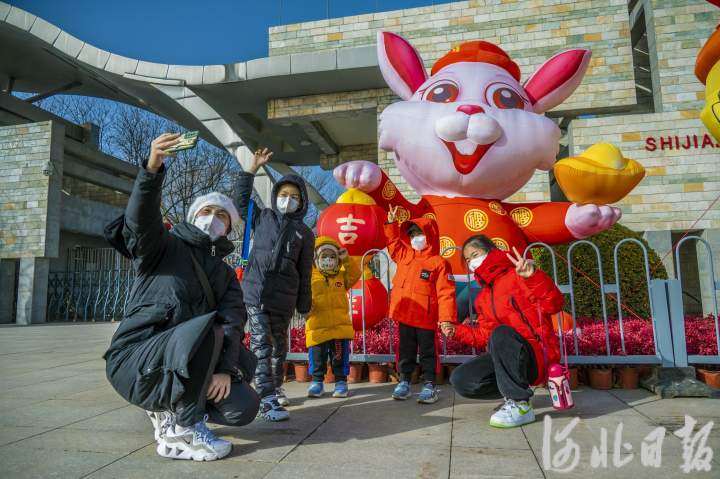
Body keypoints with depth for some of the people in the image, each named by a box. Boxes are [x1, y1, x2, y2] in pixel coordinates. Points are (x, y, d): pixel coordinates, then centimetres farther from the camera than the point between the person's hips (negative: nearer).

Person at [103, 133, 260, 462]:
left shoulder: (224, 273, 13)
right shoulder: (164, 246, 2)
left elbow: (233, 321, -3)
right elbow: (140, 220, -23)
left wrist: (224, 368, -21)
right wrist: (152, 169, -41)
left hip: (184, 365, 5)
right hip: (135, 358, -5)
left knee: (244, 406, -12)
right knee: (205, 328, -34)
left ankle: (168, 410, 11)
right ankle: (183, 430, -16)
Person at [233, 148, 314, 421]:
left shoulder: (304, 233, 9)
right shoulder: (262, 218, 12)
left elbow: (305, 274, 9)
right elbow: (240, 199, 16)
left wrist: (304, 305, 8)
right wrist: (253, 169, 9)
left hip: (284, 298, 1)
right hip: (255, 292, -1)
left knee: (279, 345, 14)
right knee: (261, 345, -10)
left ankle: (275, 387, 33)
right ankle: (267, 400, -13)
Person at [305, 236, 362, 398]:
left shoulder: (342, 275, 11)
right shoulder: (310, 276, 1)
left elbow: (355, 274, 1)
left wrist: (346, 259, -5)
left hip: (340, 325, 2)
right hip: (317, 326, -2)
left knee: (340, 356, 8)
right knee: (317, 356, 7)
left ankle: (341, 381, 21)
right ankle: (317, 380, 23)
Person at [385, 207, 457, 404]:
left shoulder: (438, 263, -9)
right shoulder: (404, 256, 9)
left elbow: (445, 293, -13)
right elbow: (393, 241, 26)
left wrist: (447, 318, -18)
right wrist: (391, 223, 13)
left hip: (426, 318, -5)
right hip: (404, 315, 5)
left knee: (428, 352, 6)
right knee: (405, 351, 14)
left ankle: (429, 385, 15)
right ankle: (404, 381, 24)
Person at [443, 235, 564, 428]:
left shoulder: (517, 276, -7)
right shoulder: (482, 297, 16)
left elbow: (554, 304, -22)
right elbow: (486, 335, 18)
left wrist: (534, 277, -36)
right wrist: (458, 331, 11)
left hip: (538, 353, -7)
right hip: (507, 359, 7)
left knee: (501, 334, -37)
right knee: (461, 380, -11)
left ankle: (521, 405, -22)